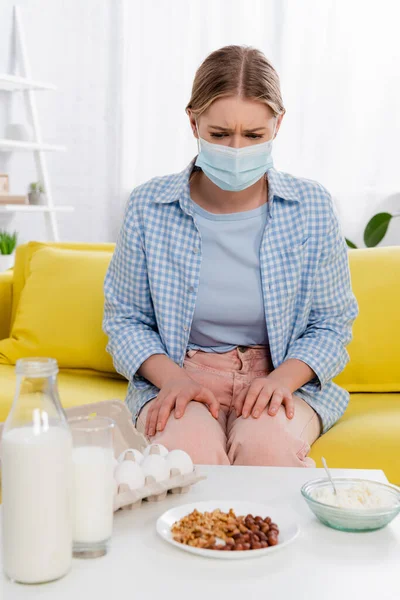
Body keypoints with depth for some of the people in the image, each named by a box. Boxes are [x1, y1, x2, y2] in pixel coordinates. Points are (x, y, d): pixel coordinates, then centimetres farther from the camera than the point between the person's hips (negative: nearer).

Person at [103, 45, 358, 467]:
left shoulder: (311, 208, -2)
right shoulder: (149, 207, -2)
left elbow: (331, 324, 5)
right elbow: (125, 319, 5)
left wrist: (283, 378, -15)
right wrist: (173, 377, -14)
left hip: (286, 377, 1)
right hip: (177, 377, 0)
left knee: (265, 446, -33)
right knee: (186, 449, -33)